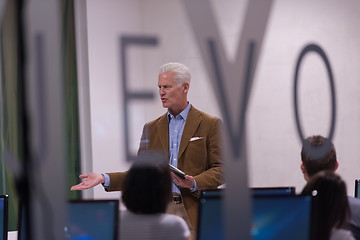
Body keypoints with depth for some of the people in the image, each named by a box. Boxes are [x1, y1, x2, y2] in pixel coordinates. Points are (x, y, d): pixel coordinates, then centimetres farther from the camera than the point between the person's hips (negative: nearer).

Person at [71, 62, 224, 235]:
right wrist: (105, 179, 0)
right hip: (159, 213, 3)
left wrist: (194, 183, -19)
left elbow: (220, 170, -1)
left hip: (193, 213, -3)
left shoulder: (210, 124, 3)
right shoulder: (151, 128, 16)